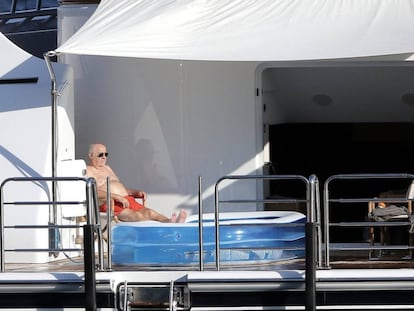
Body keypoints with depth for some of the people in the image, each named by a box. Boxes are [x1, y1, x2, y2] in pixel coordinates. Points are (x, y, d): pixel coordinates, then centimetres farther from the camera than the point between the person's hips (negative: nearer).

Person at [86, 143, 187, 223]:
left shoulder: (107, 168, 31)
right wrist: (117, 197, -22)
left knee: (147, 211, -22)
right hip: (109, 203, -8)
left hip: (126, 200, 8)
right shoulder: (87, 171, 4)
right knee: (136, 215, -33)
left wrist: (137, 192, 10)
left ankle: (170, 221, -47)